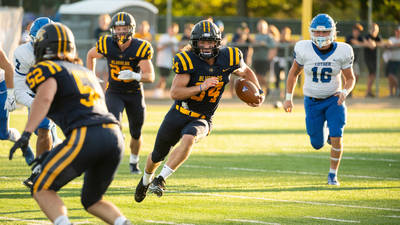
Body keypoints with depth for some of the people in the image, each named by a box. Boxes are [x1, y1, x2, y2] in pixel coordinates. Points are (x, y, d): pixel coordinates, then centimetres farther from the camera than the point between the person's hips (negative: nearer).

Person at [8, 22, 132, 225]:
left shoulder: (46, 69, 9)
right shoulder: (85, 72, 31)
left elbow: (45, 97, -12)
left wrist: (26, 134, -20)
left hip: (85, 137, -7)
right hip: (115, 135, 7)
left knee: (41, 190, 9)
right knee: (92, 201, 24)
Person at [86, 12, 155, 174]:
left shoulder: (141, 48, -21)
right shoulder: (107, 45, -16)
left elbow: (150, 76, -25)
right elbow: (91, 55, 7)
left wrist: (135, 76, -44)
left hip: (135, 93, 1)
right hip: (114, 92, -1)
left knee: (136, 133, 13)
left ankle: (134, 162, 38)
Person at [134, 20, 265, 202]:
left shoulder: (228, 59, -10)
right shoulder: (188, 61, -18)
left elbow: (246, 72, 12)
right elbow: (175, 93, -22)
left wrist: (258, 92, 0)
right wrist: (201, 87, -33)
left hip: (201, 120, 0)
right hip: (179, 113, 0)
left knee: (188, 139, -34)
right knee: (158, 154, 16)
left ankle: (161, 179, -27)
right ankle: (146, 180, 49)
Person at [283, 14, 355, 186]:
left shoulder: (342, 52, -13)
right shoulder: (304, 49, -13)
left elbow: (350, 78, -1)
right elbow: (294, 73, 4)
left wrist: (345, 91, -22)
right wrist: (288, 98, 4)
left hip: (334, 100, -1)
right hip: (312, 101, 1)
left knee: (336, 138, -16)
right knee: (317, 144, 5)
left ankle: (333, 174, 4)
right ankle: (325, 131, 42)